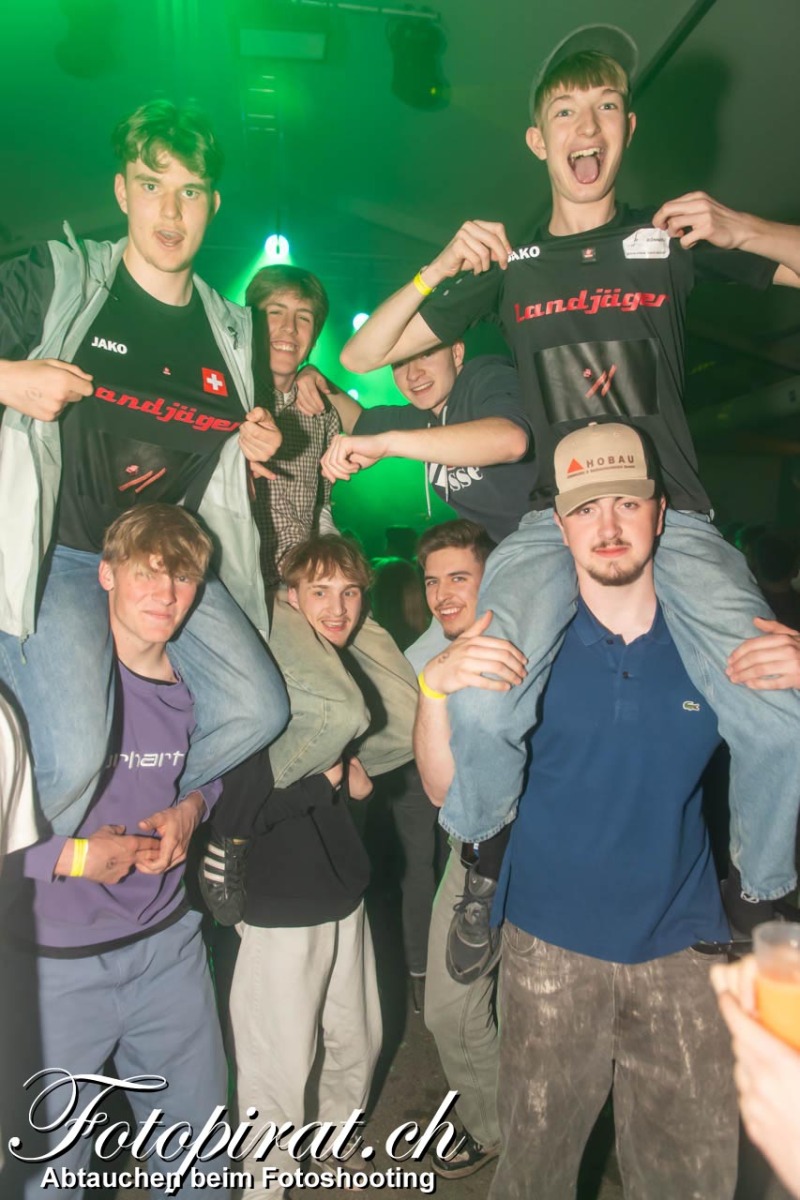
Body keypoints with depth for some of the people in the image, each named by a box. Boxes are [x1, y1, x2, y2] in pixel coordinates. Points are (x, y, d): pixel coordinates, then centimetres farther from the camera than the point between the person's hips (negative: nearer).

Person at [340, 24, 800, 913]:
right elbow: (361, 357, 12)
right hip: (554, 517, 0)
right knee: (480, 711, -27)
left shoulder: (676, 239, 13)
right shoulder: (508, 265, 14)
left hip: (673, 513, 1)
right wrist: (440, 268, -2)